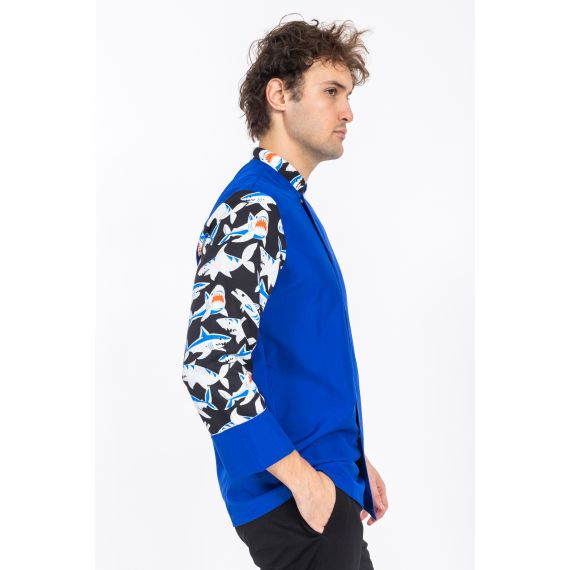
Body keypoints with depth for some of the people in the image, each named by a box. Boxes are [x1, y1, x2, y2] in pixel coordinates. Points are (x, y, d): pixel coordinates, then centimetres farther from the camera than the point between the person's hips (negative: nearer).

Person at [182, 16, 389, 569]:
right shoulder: (252, 211, -18)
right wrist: (304, 477, -22)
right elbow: (209, 368, -28)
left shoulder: (292, 206, 13)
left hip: (327, 480, 9)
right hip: (295, 500, -9)